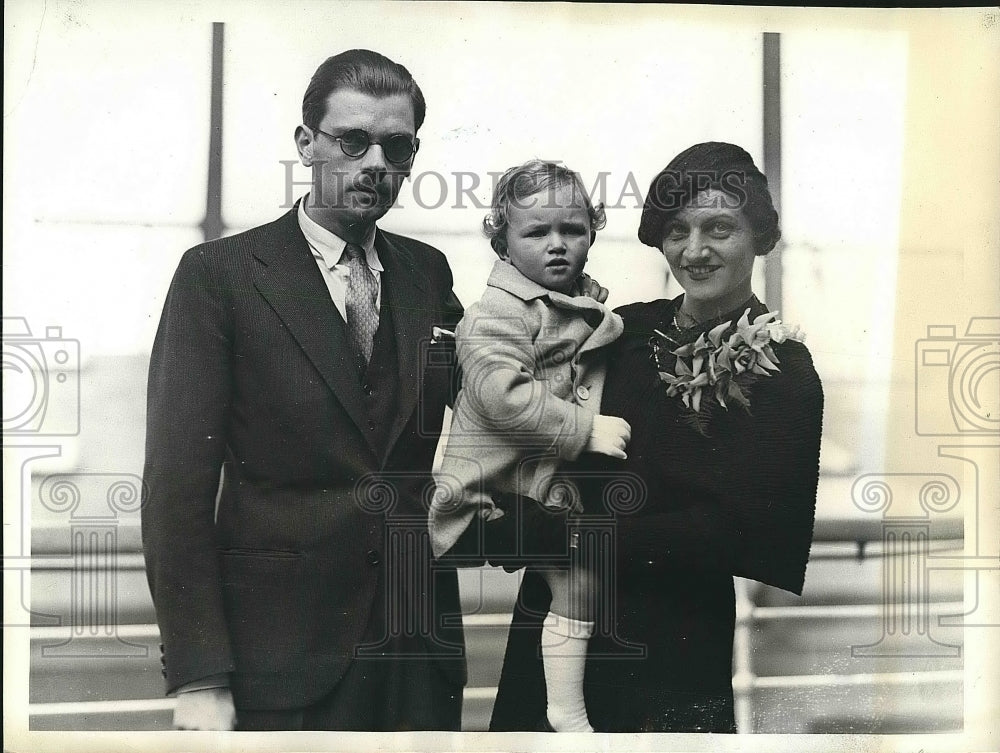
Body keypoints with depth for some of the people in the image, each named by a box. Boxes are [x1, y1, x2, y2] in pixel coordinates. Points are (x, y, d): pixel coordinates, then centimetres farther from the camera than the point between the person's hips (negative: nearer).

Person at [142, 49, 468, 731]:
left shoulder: (428, 273, 8)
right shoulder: (219, 273, -6)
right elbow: (178, 488, -9)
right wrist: (199, 679, -13)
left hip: (423, 648, 4)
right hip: (287, 653, -4)